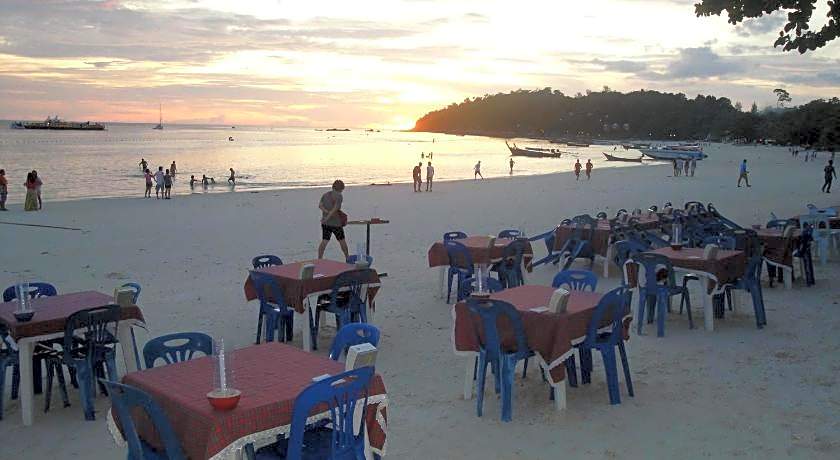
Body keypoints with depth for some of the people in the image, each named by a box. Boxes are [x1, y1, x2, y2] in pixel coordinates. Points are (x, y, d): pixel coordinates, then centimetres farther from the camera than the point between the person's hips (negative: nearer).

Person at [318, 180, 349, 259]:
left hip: (325, 223, 5)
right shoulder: (339, 196, -9)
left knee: (324, 241, 3)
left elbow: (320, 205, -1)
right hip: (336, 222, -5)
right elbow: (335, 208, -19)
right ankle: (347, 257, 24)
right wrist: (328, 217, -20)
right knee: (342, 240, 11)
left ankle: (319, 259, -4)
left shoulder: (325, 195, 10)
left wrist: (327, 212, -10)